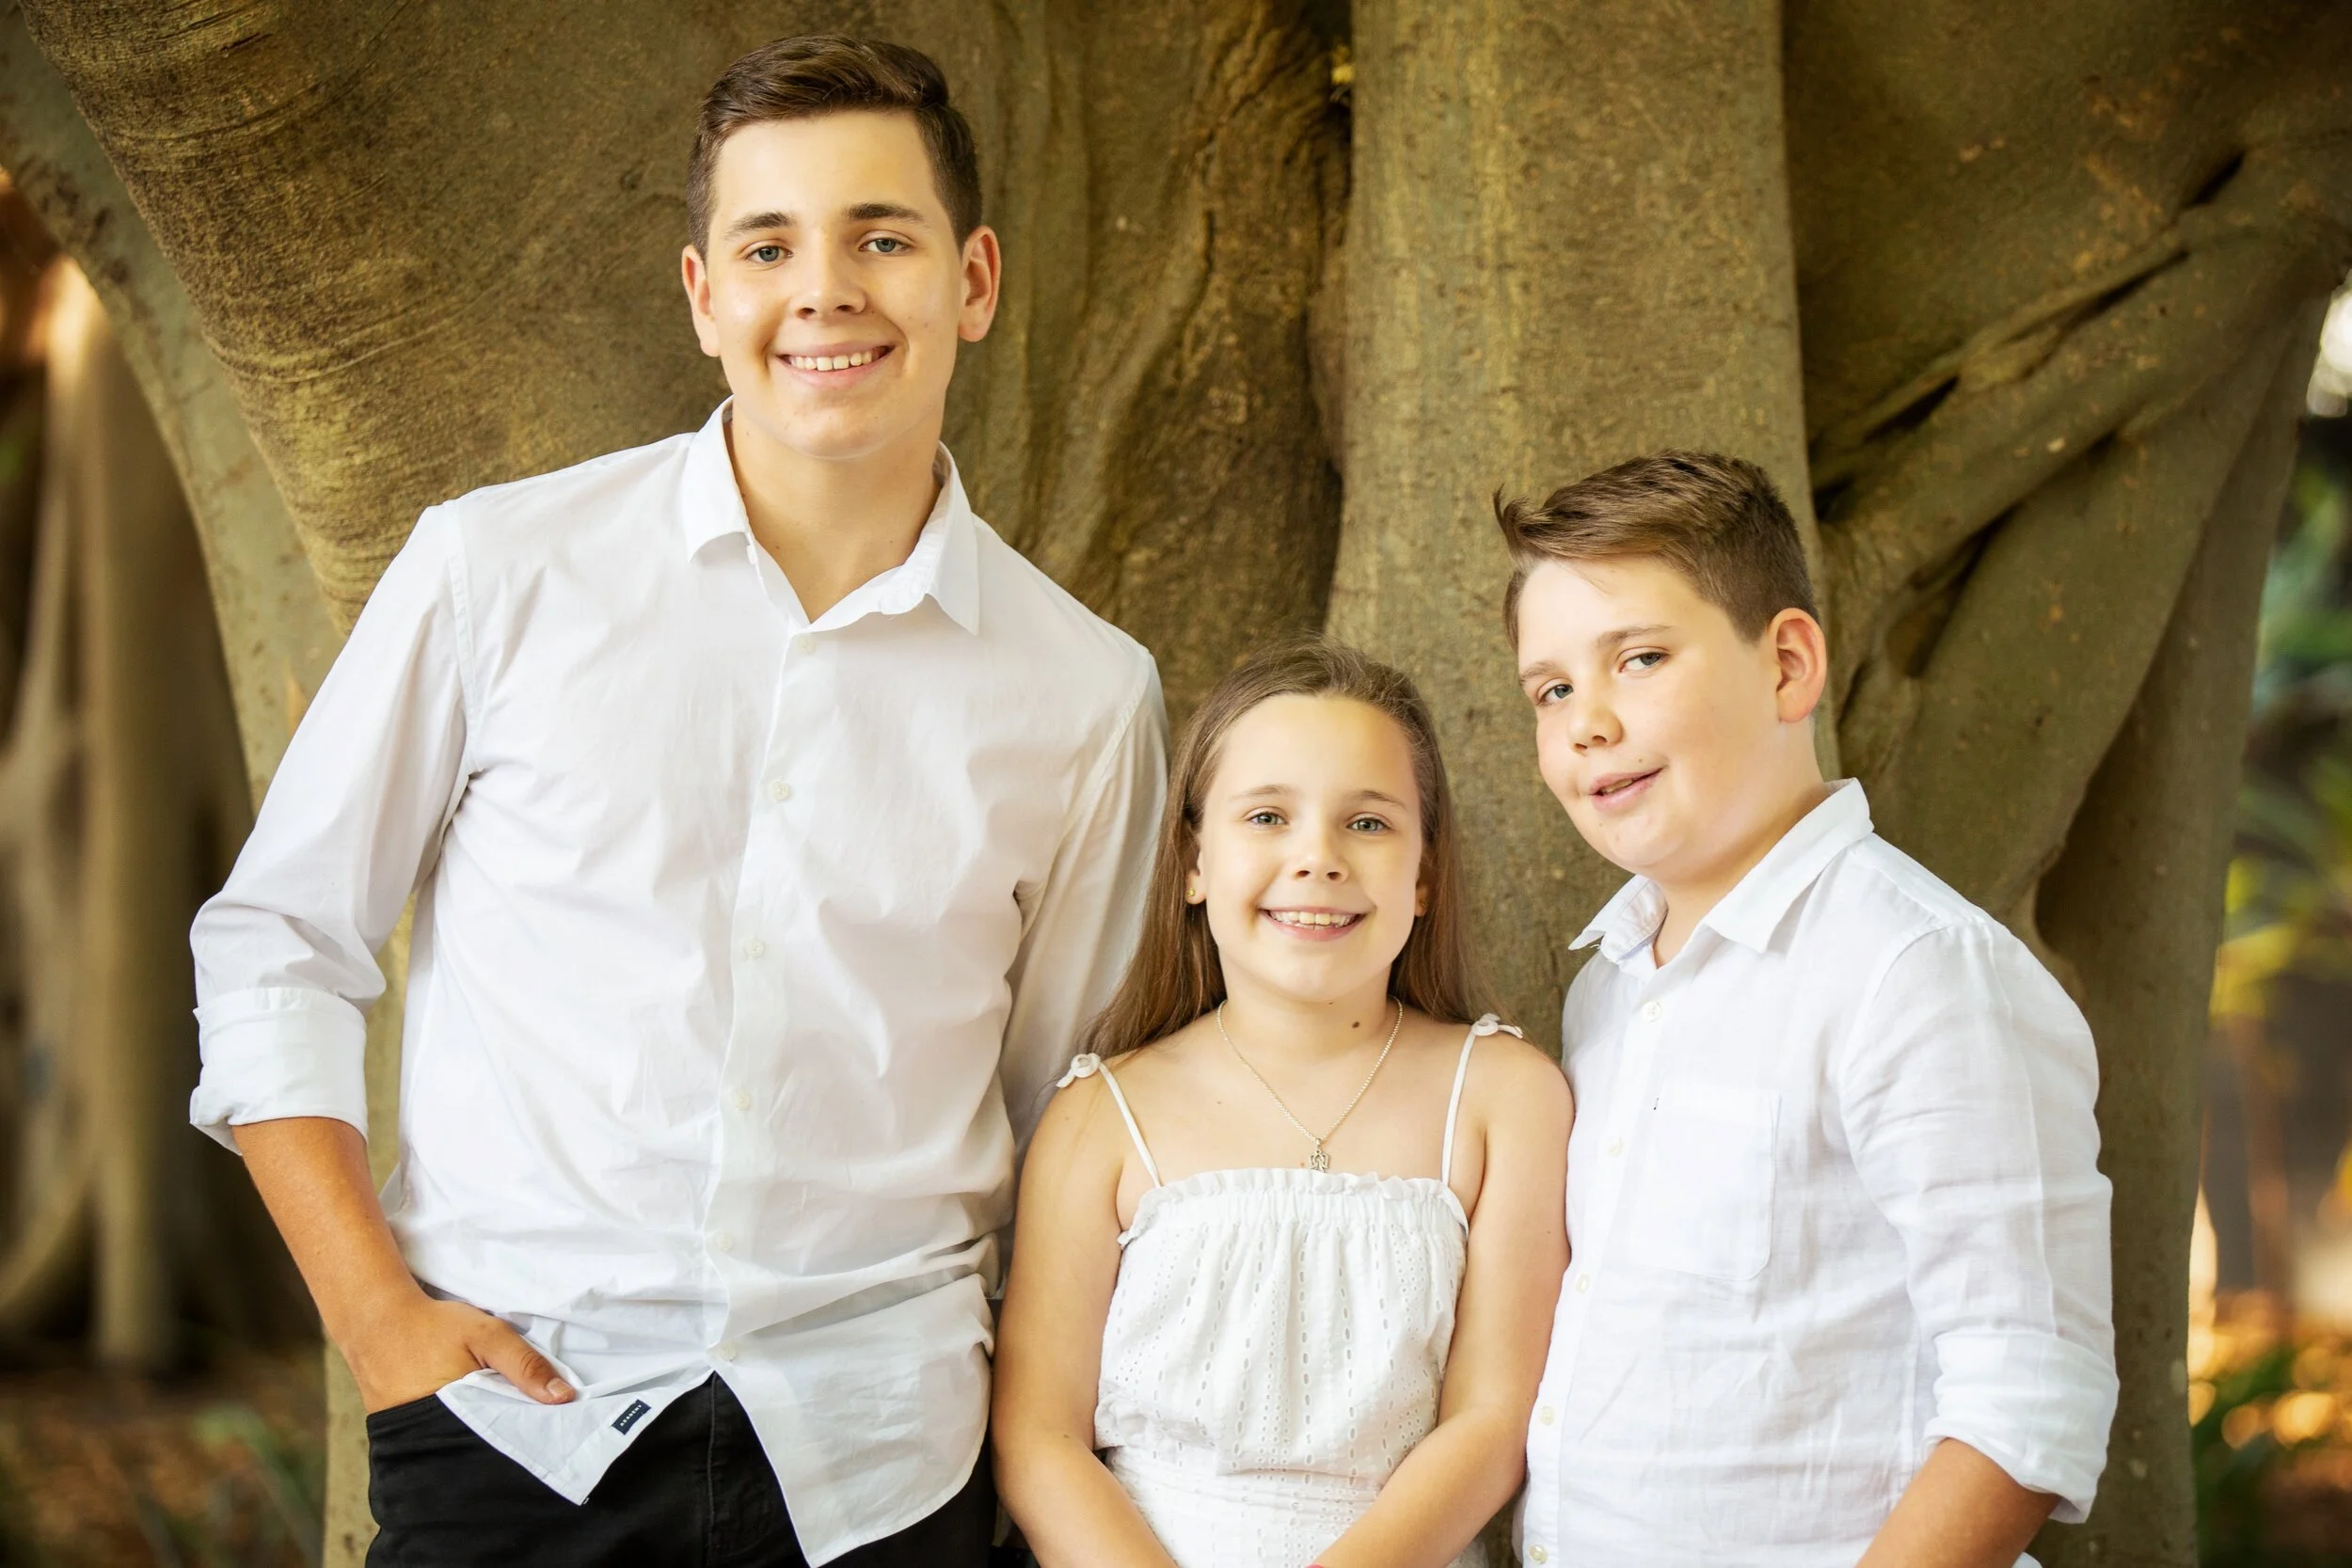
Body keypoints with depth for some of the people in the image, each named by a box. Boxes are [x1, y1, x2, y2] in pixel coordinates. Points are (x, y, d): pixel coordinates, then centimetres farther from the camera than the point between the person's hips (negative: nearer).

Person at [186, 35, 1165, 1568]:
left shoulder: (1085, 693, 3)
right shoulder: (499, 568, -2)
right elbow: (276, 949, 4)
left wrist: (1030, 1421, 4)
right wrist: (380, 1314, -4)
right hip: (511, 1425, -1)